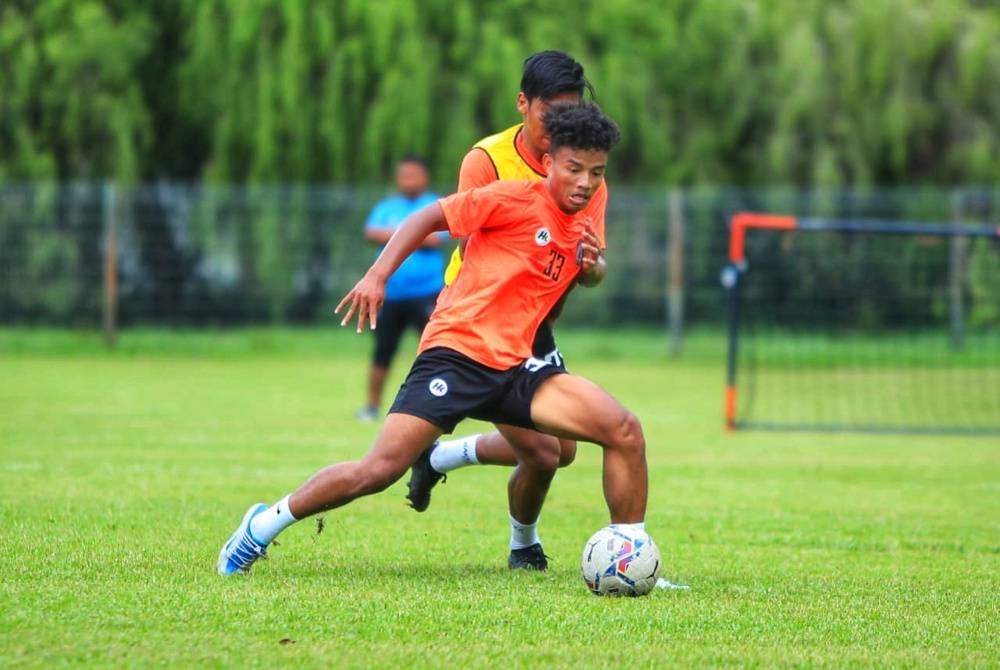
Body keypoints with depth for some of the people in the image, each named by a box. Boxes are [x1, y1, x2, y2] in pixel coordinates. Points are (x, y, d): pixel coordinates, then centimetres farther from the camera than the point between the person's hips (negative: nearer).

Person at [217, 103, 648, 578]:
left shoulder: (581, 231, 16)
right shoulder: (518, 199, -5)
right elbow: (429, 217, -4)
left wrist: (590, 266, 15)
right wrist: (377, 275, -14)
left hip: (514, 367, 7)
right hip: (457, 351, -7)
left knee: (625, 432, -11)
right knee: (381, 469, -16)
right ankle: (265, 524, 4)